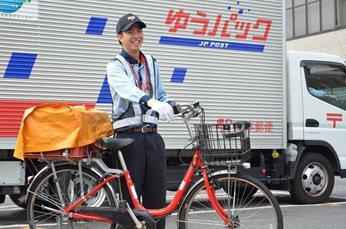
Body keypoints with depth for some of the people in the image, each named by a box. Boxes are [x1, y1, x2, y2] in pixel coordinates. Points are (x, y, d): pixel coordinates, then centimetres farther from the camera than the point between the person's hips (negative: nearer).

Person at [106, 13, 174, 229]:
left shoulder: (151, 63, 14)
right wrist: (151, 101, -43)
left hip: (152, 136, 5)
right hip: (129, 138, -5)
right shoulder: (115, 66, -3)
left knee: (157, 197, 5)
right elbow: (127, 89, -24)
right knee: (129, 198, 0)